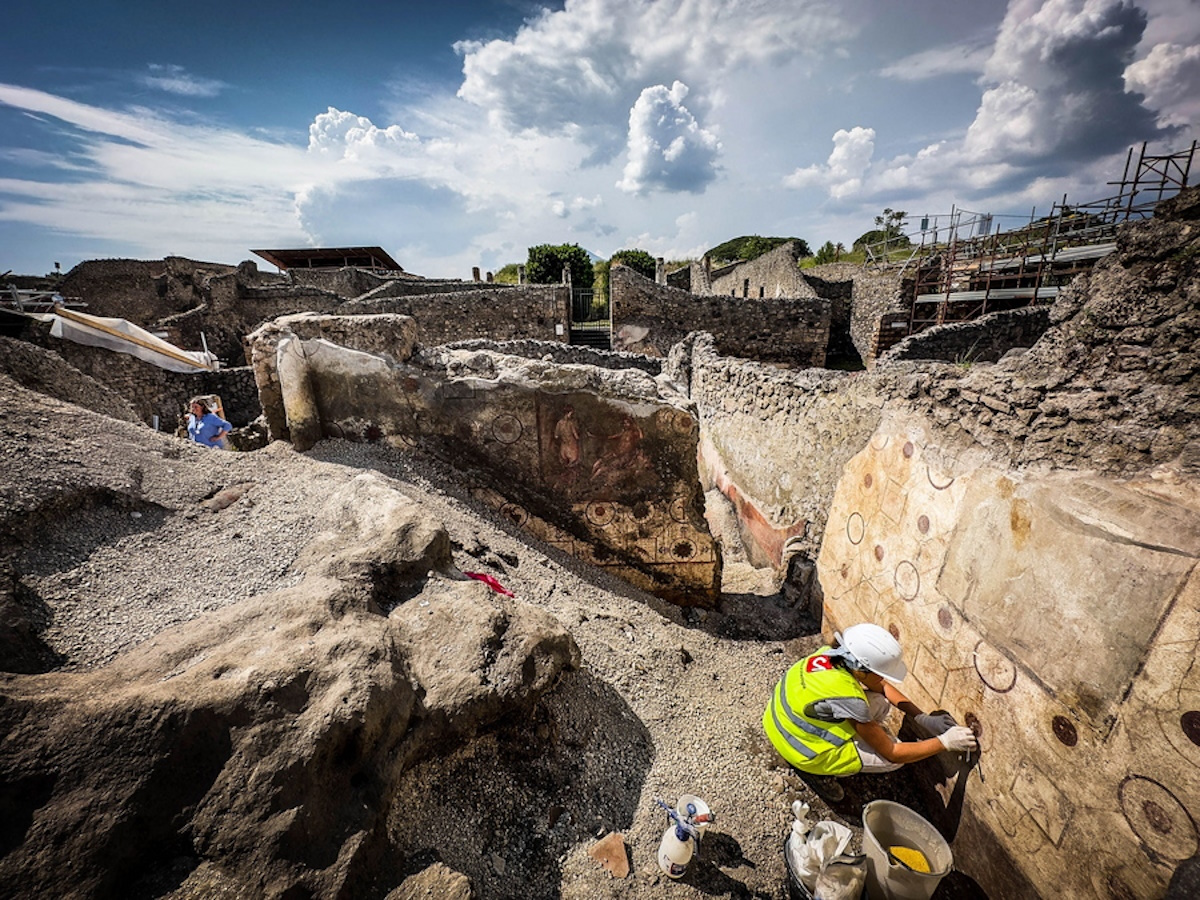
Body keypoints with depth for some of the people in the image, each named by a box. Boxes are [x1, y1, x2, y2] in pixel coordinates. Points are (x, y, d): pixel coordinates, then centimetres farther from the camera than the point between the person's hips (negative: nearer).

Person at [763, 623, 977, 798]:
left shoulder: (833, 653, -14)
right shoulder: (848, 698, -34)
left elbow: (883, 686, 4)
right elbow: (892, 753, -18)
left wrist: (923, 718, -2)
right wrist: (945, 742, -13)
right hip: (802, 751, -7)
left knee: (880, 703, 3)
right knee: (895, 758, -5)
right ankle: (817, 771, 5)